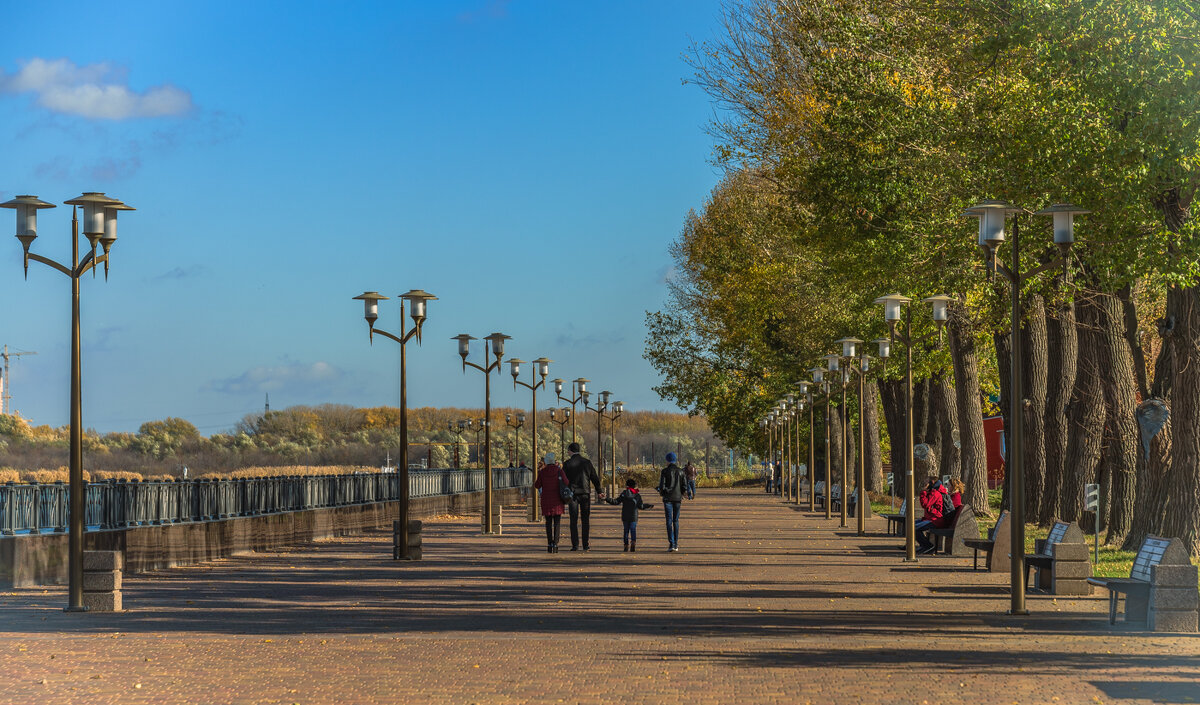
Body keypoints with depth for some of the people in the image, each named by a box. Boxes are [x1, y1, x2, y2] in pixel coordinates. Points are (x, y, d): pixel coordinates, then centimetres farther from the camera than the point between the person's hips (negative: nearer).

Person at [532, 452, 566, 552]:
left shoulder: (542, 472, -2)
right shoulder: (559, 471, -6)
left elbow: (537, 485, 4)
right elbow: (566, 482, -10)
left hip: (546, 500, 1)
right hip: (557, 499, -1)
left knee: (548, 522, 9)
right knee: (557, 522, 2)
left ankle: (549, 544, 2)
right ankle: (555, 544, -7)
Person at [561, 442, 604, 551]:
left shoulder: (567, 464, -4)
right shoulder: (587, 462, 3)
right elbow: (595, 478, 7)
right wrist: (599, 491, 18)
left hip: (572, 493, -2)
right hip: (585, 493, 2)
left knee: (574, 520, 1)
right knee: (585, 520, 6)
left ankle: (575, 545, -3)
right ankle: (586, 544, 4)